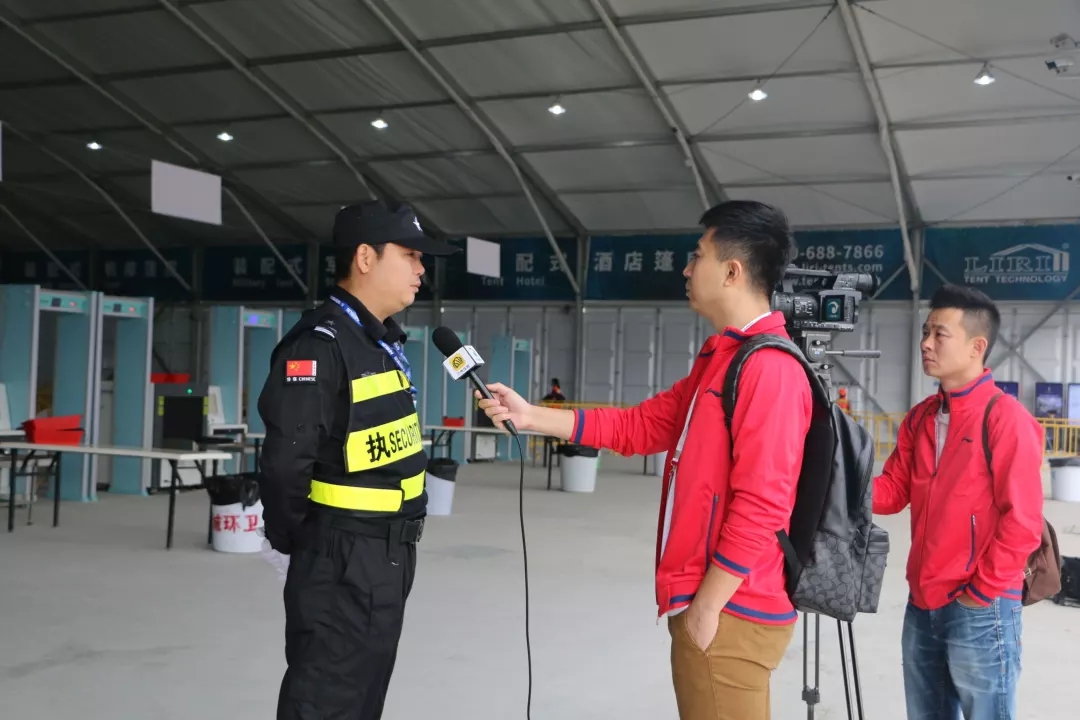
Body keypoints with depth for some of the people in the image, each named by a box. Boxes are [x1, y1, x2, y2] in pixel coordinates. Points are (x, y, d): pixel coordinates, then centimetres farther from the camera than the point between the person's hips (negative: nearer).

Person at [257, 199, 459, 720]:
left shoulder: (385, 343, 12)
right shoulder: (318, 345, -19)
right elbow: (285, 463, -24)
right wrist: (293, 542, -10)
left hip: (389, 558, 9)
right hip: (342, 564, -9)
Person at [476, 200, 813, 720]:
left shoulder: (770, 367, -18)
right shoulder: (718, 358, 14)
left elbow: (761, 506, -22)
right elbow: (639, 427, 16)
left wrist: (706, 605, -17)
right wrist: (531, 416, 12)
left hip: (731, 610, -9)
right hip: (711, 600, 9)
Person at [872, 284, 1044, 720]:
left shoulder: (1006, 417, -12)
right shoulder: (921, 417, 11)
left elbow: (1023, 521, -15)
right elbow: (894, 491, 9)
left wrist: (981, 593, -13)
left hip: (981, 610, -7)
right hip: (922, 604, 7)